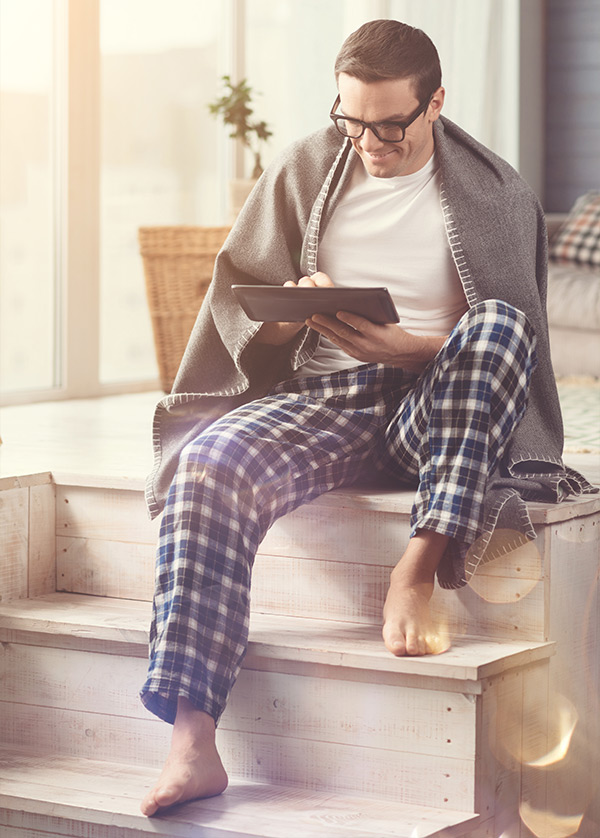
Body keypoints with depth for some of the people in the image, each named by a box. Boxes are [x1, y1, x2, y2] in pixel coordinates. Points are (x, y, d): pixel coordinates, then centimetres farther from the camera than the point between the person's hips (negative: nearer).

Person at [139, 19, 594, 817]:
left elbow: (507, 342, 2)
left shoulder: (495, 195, 5)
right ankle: (192, 741, -39)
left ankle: (419, 566, -36)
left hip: (435, 407, -1)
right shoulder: (304, 171, 11)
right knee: (211, 466, -31)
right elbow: (236, 300, 12)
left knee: (499, 327, -33)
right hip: (323, 396, 1)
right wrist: (293, 312, -12)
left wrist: (409, 348, -16)